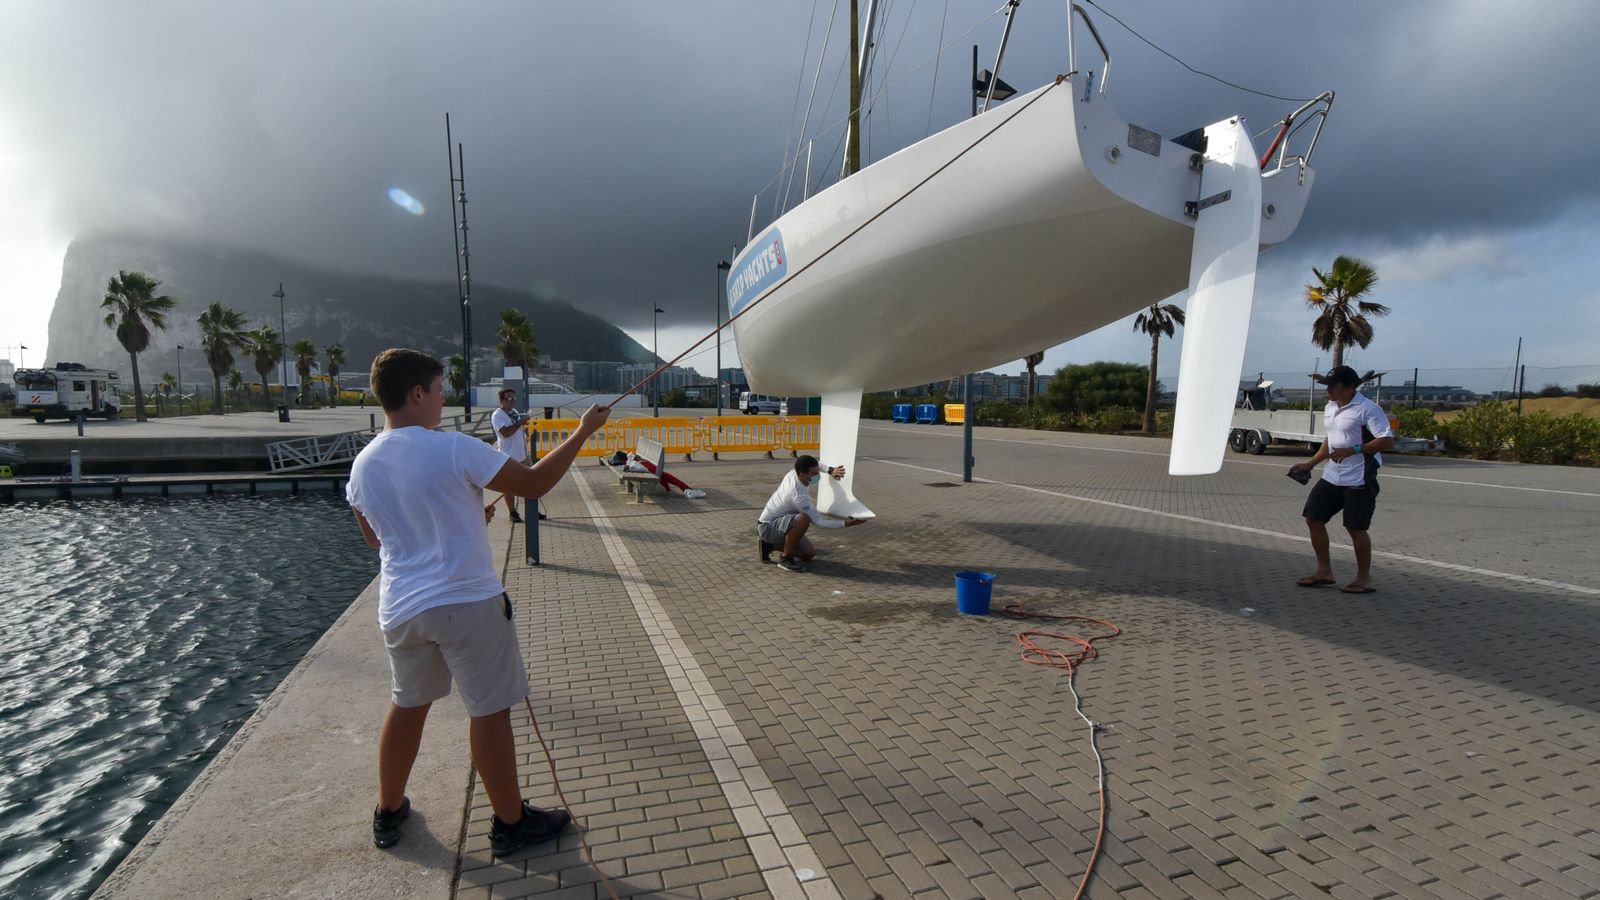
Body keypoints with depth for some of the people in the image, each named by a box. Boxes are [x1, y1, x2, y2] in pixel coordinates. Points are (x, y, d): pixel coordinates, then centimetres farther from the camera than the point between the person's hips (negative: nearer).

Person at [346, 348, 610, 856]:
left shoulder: (363, 465, 4)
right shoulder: (453, 449, -16)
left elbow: (375, 538, 17)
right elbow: (534, 484, -13)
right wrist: (583, 432, -2)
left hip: (400, 608, 7)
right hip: (466, 603, -6)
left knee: (407, 704, 23)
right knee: (490, 711, 6)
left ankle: (388, 814, 39)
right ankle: (511, 824, 19)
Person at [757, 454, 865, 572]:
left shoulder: (793, 474, -10)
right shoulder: (799, 497, -33)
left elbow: (815, 465, 13)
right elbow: (819, 522, -28)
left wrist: (831, 471, -5)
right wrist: (846, 523, -29)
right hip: (768, 527, -9)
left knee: (810, 554, 9)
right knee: (804, 519, -37)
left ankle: (769, 546, 18)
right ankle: (786, 558, -19)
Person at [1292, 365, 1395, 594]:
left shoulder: (1368, 409, -13)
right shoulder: (1330, 408, 14)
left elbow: (1387, 440, -18)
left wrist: (1352, 450, -25)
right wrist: (1310, 463, 16)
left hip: (1359, 480, -8)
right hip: (1332, 476, 8)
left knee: (1356, 528, -2)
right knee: (1313, 518, 6)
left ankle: (1364, 579, 13)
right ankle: (1324, 571, 17)